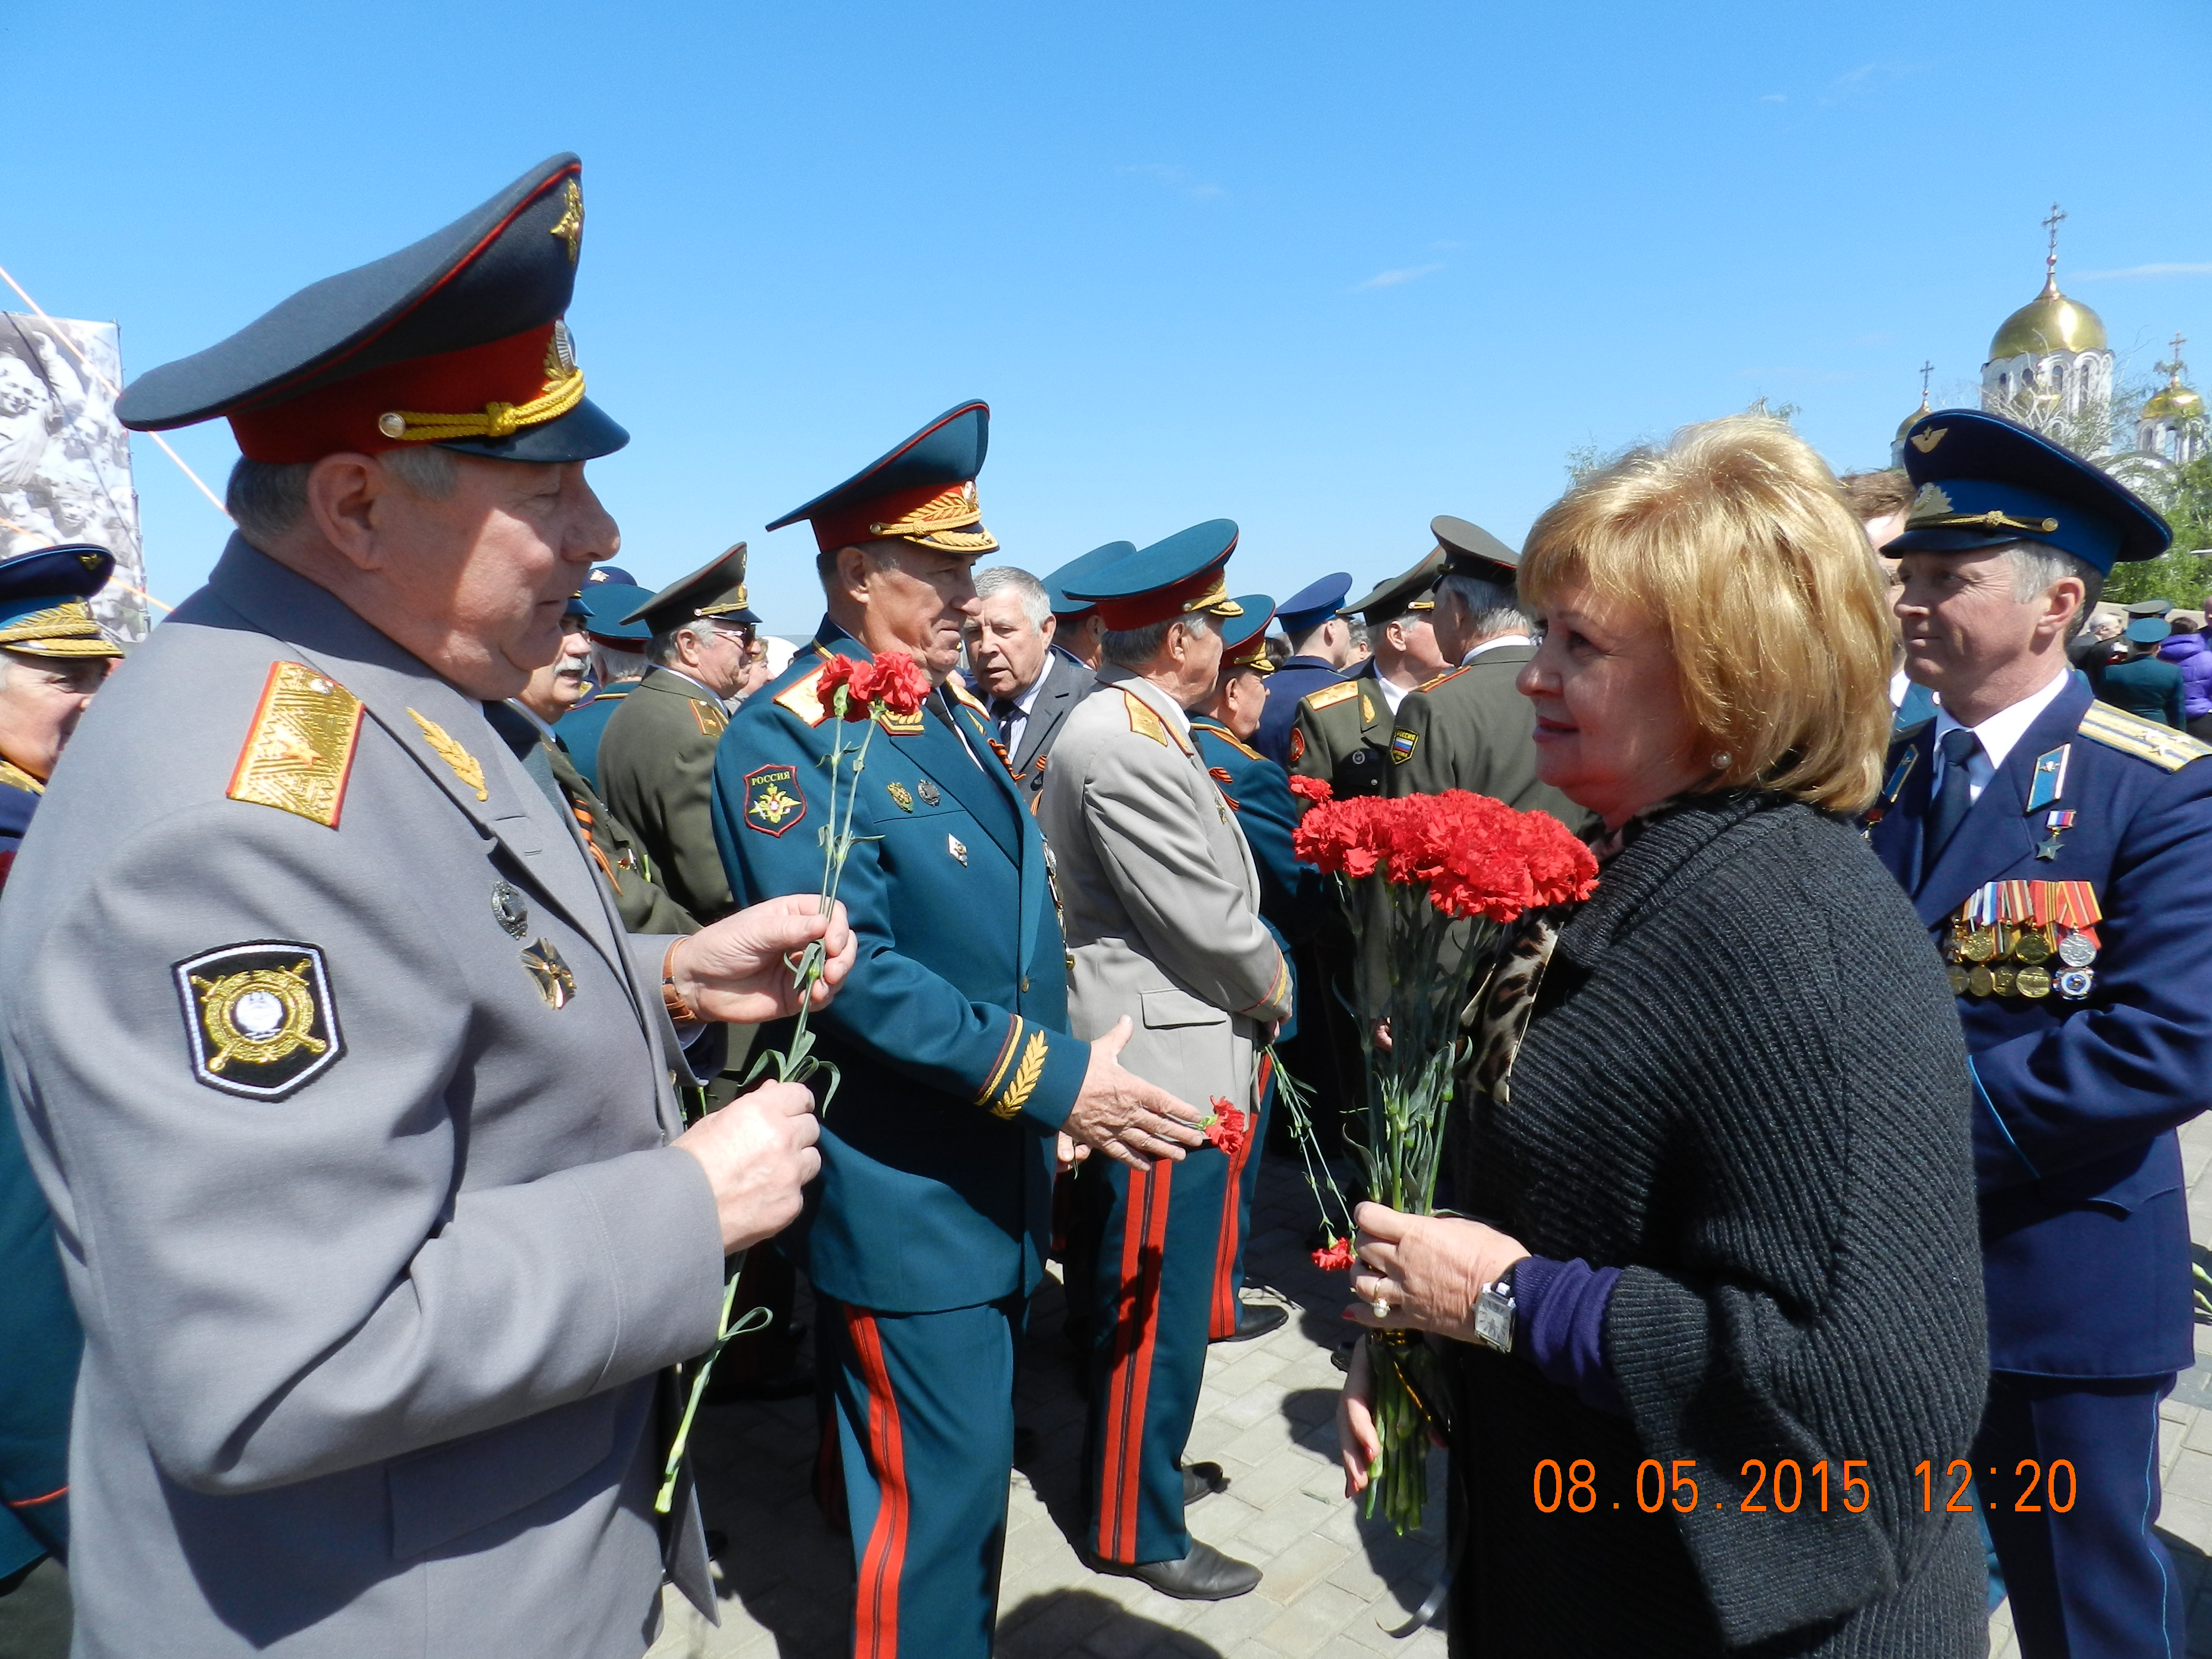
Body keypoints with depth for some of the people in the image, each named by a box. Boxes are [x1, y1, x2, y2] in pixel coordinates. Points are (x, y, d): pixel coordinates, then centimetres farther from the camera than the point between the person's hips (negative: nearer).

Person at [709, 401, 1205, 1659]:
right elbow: (851, 972, -25)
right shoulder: (788, 739, -17)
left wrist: (1058, 1084, 10)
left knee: (974, 1466, 23)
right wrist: (1053, 1078, -23)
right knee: (935, 1495, 5)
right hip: (909, 1199, -8)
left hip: (1005, 1175, 8)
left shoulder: (957, 713, 9)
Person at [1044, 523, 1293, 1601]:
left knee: (1141, 1300, 23)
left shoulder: (1135, 728, 12)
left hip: (1169, 1055, 10)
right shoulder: (1122, 745, -22)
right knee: (1153, 1311, 5)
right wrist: (1273, 985, -3)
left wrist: (1254, 973, 4)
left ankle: (1128, 1465, 40)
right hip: (1163, 1067, -10)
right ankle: (1136, 1531, 22)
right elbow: (1206, 920, -20)